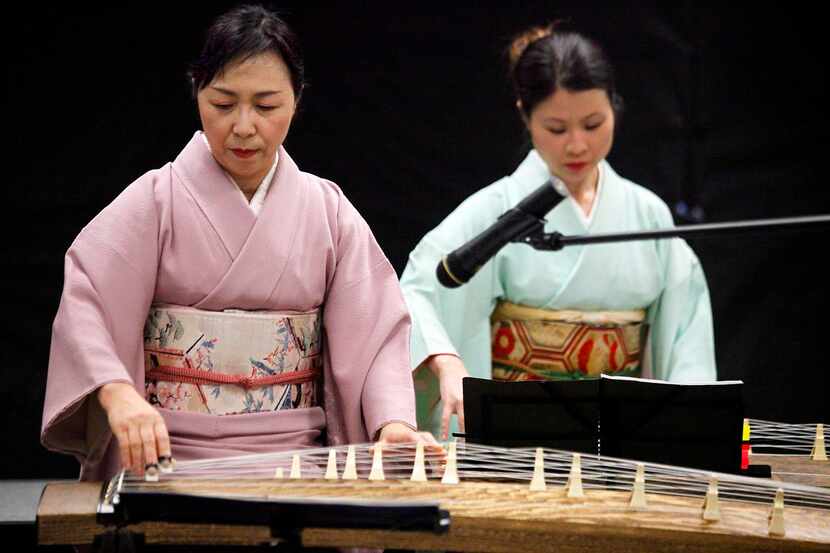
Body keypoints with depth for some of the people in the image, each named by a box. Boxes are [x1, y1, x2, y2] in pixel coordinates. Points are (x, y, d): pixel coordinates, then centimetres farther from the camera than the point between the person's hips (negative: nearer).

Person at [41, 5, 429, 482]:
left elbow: (373, 326, 1)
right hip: (166, 458, -2)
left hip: (296, 460, 2)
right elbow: (85, 306, -10)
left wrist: (394, 422, -18)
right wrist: (118, 393, -30)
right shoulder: (157, 201, 1)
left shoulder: (327, 210, 9)